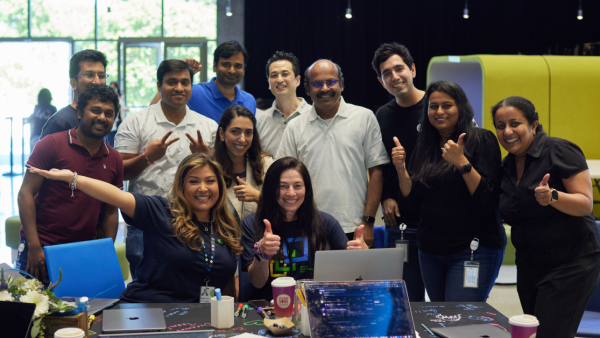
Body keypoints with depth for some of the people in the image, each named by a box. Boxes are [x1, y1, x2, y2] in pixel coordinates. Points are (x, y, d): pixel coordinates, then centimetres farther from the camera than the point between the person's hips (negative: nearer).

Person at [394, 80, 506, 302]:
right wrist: (400, 168, -6)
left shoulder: (482, 140, -7)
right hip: (430, 249, 6)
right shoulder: (424, 146, 10)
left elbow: (488, 196, -14)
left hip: (474, 250, -6)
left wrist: (462, 163, -24)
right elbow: (412, 196, 10)